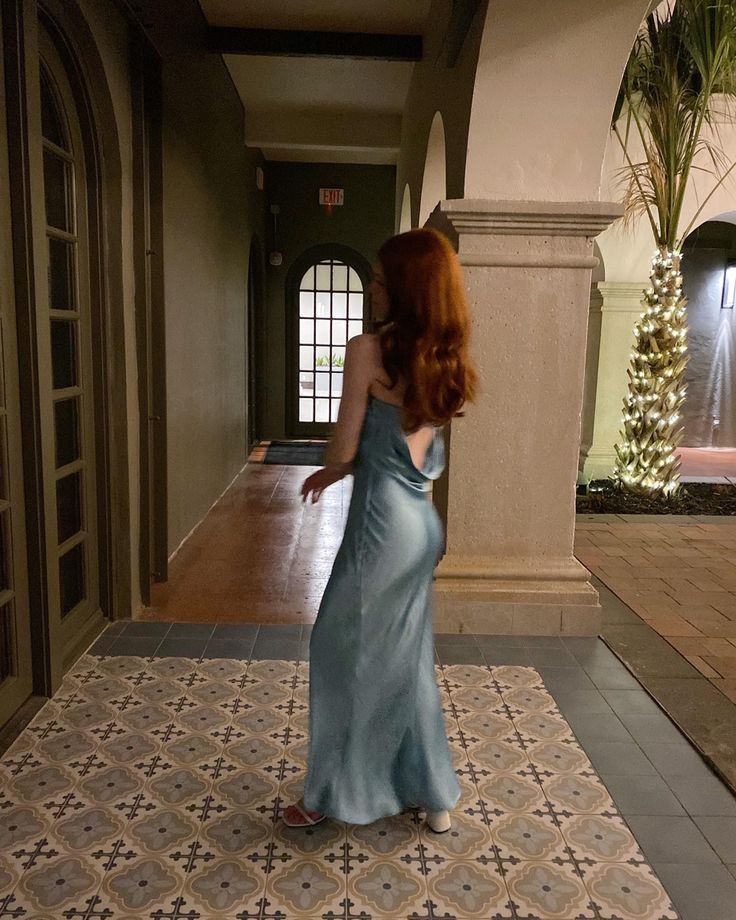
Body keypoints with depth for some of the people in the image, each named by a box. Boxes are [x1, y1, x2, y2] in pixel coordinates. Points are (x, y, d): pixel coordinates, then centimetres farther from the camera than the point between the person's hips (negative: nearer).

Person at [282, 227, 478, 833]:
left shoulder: (369, 350, -14)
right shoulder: (445, 360, 8)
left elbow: (344, 449, -10)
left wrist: (329, 468, 13)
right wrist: (335, 473, 21)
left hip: (382, 521, -8)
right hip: (423, 521, 8)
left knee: (345, 653, 9)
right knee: (406, 657, 20)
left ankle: (335, 795, 26)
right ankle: (433, 794, 33)